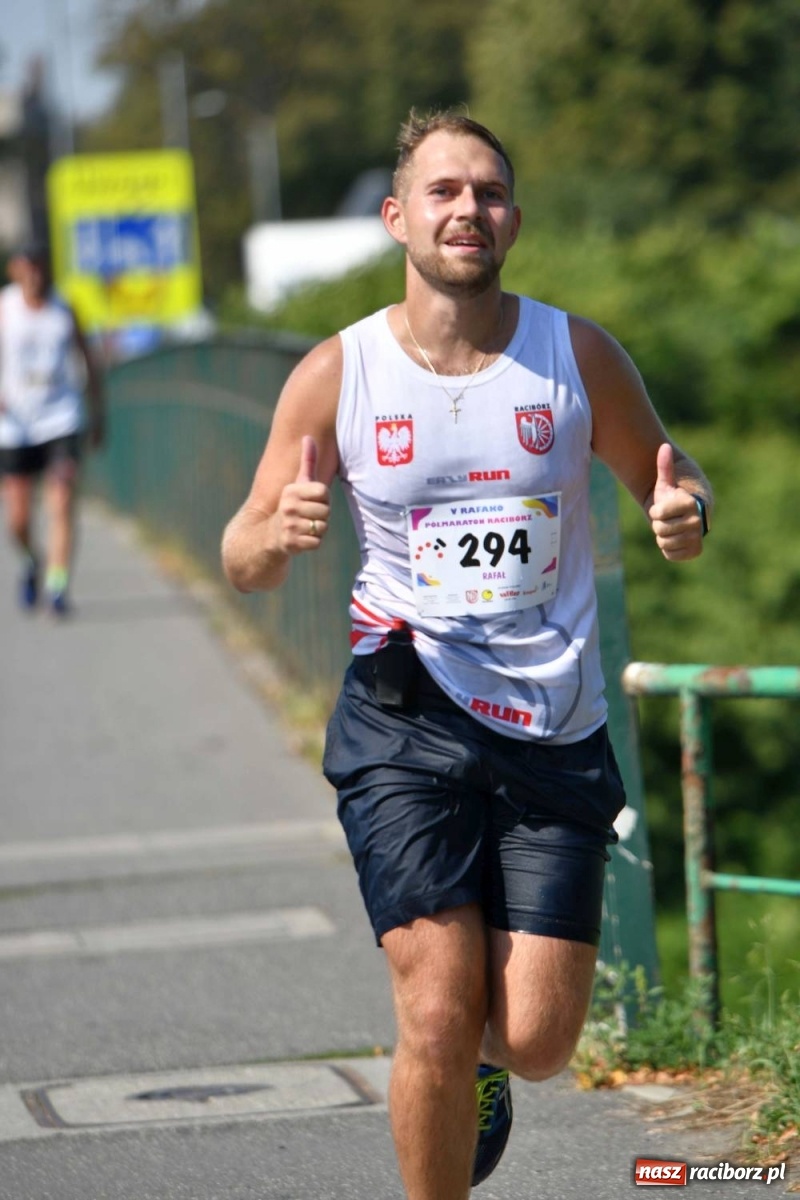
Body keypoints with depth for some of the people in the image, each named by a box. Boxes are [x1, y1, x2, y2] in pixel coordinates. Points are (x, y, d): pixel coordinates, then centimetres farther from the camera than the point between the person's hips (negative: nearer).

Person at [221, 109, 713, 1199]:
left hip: (555, 730, 1)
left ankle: (474, 1061, 35)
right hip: (407, 721, -1)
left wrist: (683, 516, -11)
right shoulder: (337, 374, 0)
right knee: (438, 1016, -14)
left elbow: (665, 479, 13)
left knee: (536, 1043, -3)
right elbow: (243, 561, 6)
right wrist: (279, 536, -19)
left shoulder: (576, 354, 1)